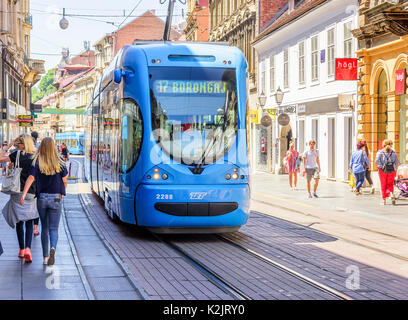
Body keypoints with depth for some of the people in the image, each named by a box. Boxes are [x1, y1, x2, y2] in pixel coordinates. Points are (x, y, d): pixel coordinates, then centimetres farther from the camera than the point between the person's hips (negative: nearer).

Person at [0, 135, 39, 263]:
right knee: (29, 223, 5)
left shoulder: (17, 154, -7)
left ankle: (22, 250, 16)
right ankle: (27, 248, -13)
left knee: (19, 222, 11)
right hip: (30, 194, 1)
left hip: (17, 193, -1)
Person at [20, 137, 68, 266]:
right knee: (53, 228, 0)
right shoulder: (59, 163, -3)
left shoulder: (37, 163, -4)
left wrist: (23, 194, -24)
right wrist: (62, 193, 19)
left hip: (42, 198, 1)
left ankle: (45, 257, 21)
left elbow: (31, 178, -16)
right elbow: (64, 181, 1)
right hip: (56, 198, -1)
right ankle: (52, 248, -30)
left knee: (44, 228, 15)